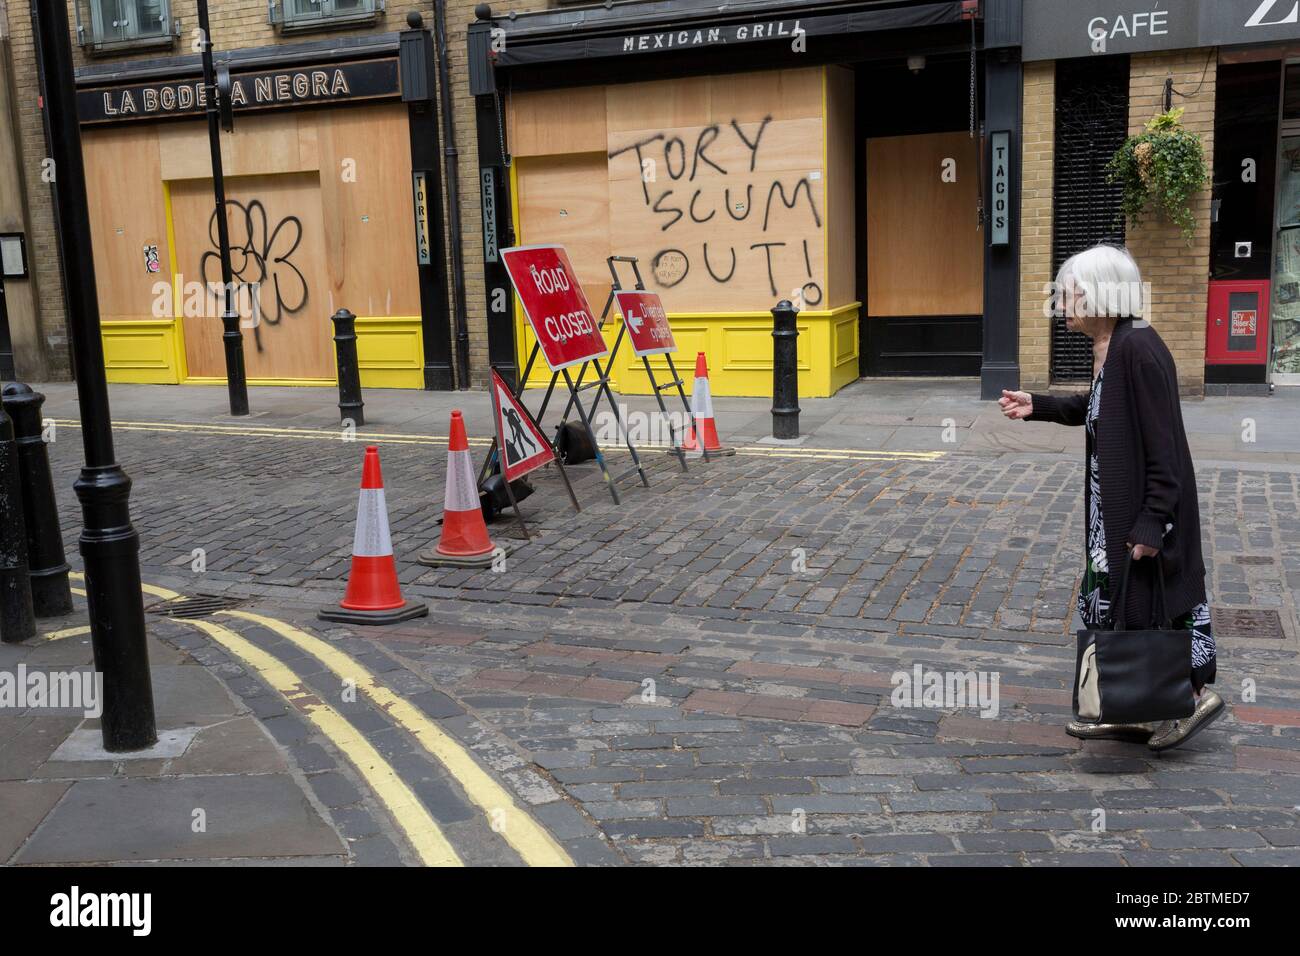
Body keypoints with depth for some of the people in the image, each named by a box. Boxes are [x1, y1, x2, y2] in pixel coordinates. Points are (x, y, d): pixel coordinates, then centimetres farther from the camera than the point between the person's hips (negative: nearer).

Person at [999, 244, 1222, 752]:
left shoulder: (1138, 349, -22)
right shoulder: (1109, 346, 6)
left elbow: (1162, 443, -23)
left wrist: (1152, 522, -23)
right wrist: (1037, 406, 13)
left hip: (1144, 507, -10)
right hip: (1115, 508, 10)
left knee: (1148, 606, 4)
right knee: (1115, 601, 15)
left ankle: (1194, 696, 25)